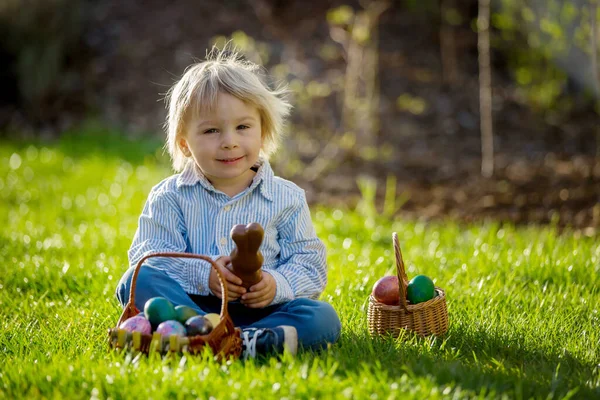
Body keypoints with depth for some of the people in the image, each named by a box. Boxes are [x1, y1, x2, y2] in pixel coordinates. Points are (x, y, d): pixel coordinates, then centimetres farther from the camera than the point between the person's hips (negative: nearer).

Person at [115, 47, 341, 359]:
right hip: (189, 304, 0)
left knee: (323, 318, -24)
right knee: (138, 279, -28)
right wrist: (203, 274, -22)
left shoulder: (286, 198, 7)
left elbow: (310, 265, 4)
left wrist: (277, 285, -19)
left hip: (257, 309, 0)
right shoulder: (169, 197, 6)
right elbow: (148, 255, -5)